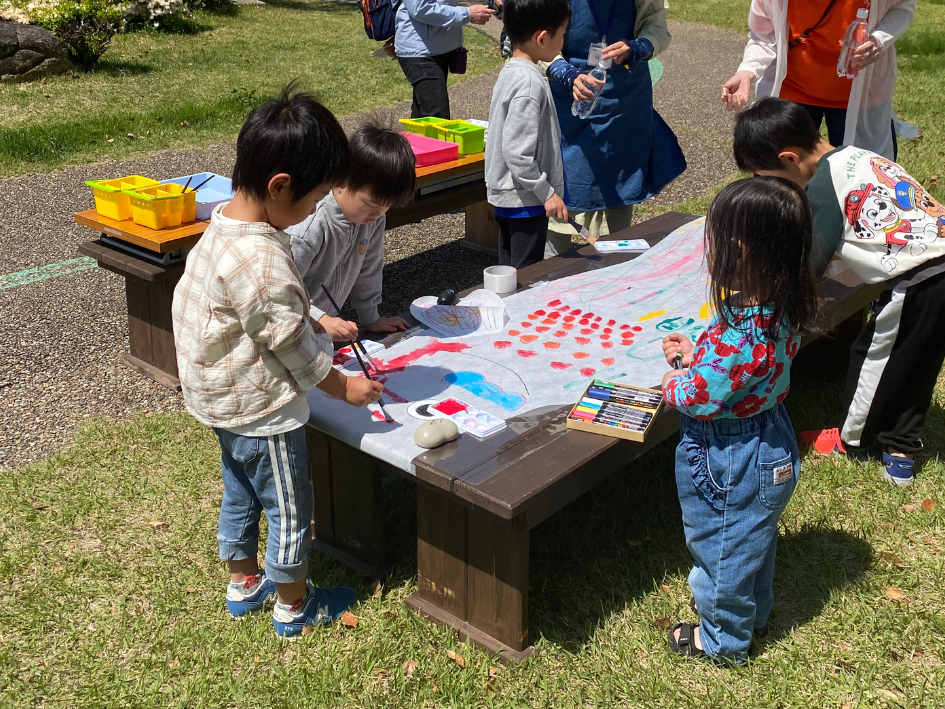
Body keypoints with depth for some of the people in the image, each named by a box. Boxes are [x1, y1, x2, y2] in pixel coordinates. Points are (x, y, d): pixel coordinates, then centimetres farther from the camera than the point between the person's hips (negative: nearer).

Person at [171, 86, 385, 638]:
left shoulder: (226, 224, -1)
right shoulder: (260, 260, -32)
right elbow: (290, 342, -23)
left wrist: (318, 324, 11)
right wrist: (341, 386, -10)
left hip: (224, 401, 10)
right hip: (262, 409, -10)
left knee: (240, 494, 25)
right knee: (289, 510, 9)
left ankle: (245, 583, 44)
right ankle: (295, 606, 28)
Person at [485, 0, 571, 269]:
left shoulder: (511, 71, 7)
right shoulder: (530, 83, -22)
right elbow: (518, 153, -25)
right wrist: (547, 193, -17)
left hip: (506, 197, 9)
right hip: (526, 200, -9)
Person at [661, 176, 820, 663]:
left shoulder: (740, 336, -37)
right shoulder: (783, 309, -9)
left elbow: (699, 399, -25)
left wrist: (673, 386, -6)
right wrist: (695, 356, 0)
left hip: (731, 461, -9)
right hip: (770, 446, 9)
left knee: (722, 545, 15)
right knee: (752, 538, 29)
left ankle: (722, 638, 38)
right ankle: (753, 612, 53)